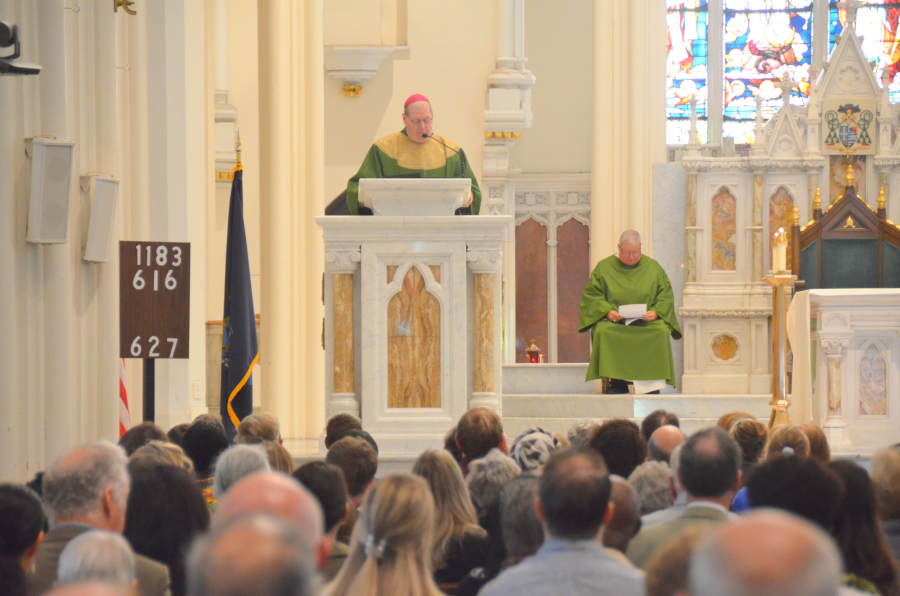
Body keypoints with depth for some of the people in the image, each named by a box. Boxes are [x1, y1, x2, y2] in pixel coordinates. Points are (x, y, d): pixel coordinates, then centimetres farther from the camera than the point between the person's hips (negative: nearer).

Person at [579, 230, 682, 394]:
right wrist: (607, 311, -14)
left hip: (647, 321, 1)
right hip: (613, 322, -1)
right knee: (602, 331, -35)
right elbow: (591, 295, 4)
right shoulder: (604, 267, 10)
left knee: (661, 331, -32)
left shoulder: (653, 267, 13)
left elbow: (666, 296, 10)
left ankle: (652, 384, -23)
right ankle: (617, 384, -27)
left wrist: (655, 312, -10)